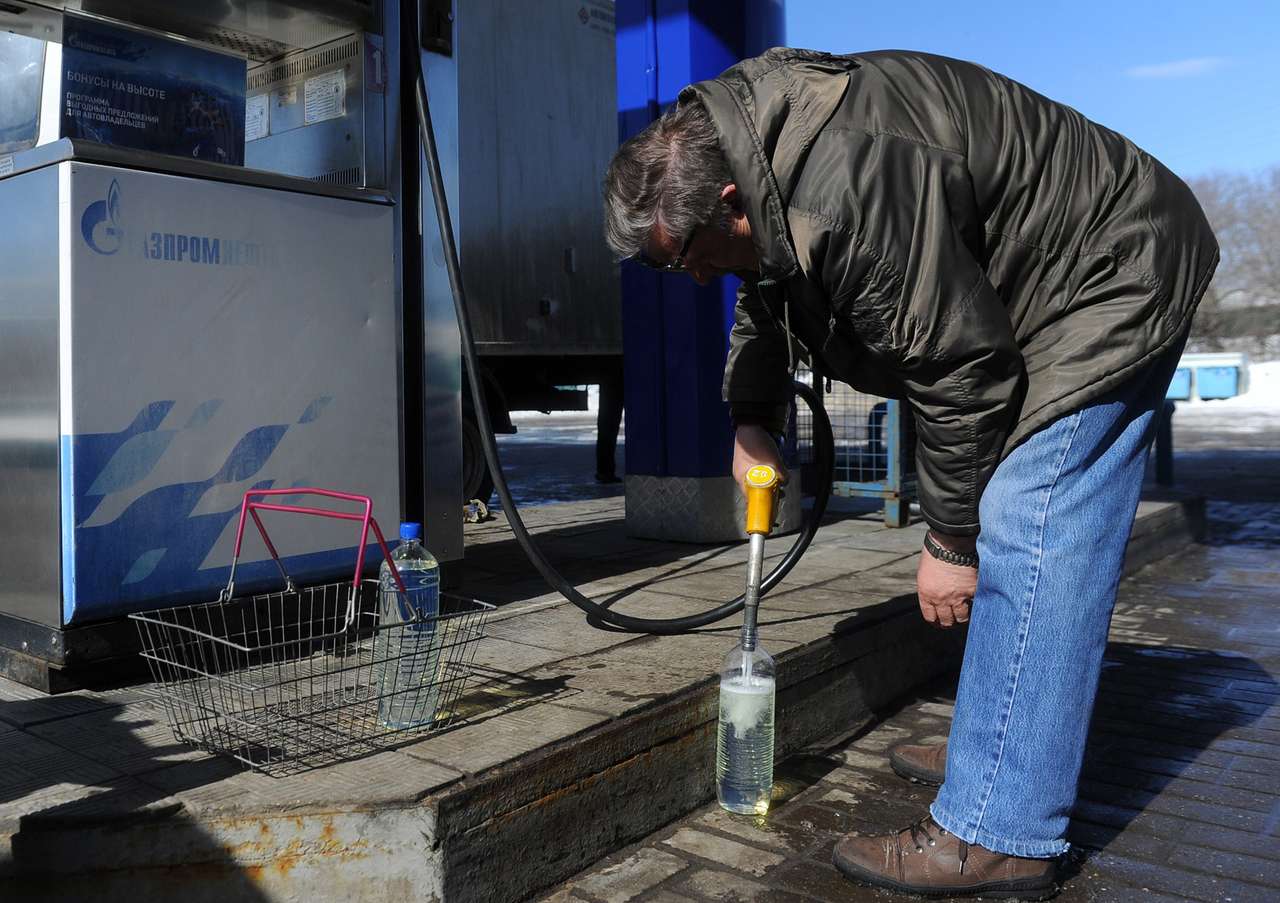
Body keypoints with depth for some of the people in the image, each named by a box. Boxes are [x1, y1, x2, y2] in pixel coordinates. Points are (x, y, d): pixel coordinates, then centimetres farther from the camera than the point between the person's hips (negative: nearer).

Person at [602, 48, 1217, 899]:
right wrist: (752, 418, 8)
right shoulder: (737, 149, -2)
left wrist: (951, 540, -19)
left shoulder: (852, 193, -35)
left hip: (1111, 283, -10)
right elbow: (766, 296, 17)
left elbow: (957, 367, -29)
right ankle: (1004, 752, 23)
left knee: (1028, 538, -16)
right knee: (1018, 542, 11)